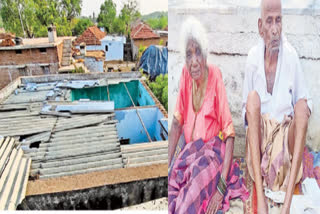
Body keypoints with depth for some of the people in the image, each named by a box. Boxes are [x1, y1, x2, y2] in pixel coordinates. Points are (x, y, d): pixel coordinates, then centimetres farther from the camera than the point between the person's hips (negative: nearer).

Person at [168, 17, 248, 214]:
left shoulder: (216, 78, -15)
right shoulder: (185, 75, -3)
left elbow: (230, 136, -16)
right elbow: (177, 123, 2)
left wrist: (222, 187, -22)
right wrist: (168, 164, -5)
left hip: (212, 155, -3)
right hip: (188, 153, 3)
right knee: (172, 193, -17)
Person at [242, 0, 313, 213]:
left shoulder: (292, 56, -3)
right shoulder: (253, 57, -2)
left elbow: (305, 101, 4)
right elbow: (246, 106, 2)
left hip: (286, 133, 0)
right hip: (259, 133, 0)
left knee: (302, 106, -25)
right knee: (252, 98, -26)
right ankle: (260, 197, -32)